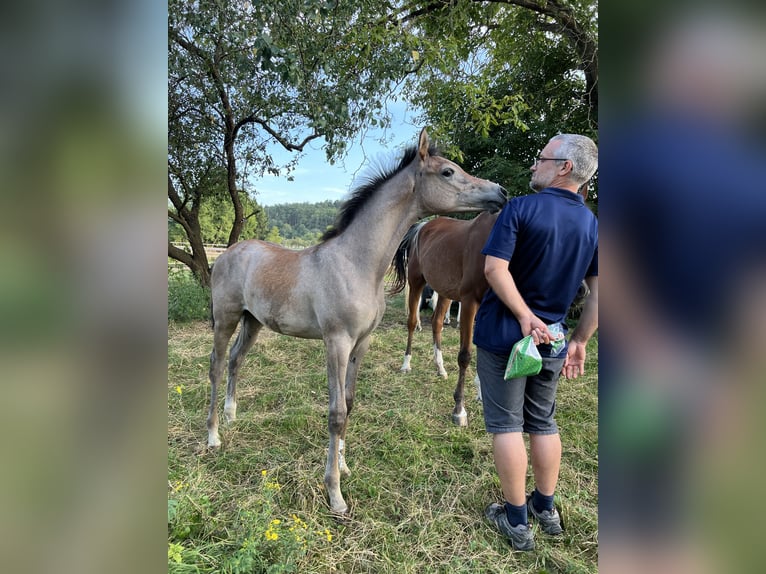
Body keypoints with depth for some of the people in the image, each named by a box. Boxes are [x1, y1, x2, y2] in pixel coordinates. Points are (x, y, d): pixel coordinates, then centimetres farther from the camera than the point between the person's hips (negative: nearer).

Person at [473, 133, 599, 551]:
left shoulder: (520, 208, -12)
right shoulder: (592, 224, 3)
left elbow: (495, 269, -22)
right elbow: (599, 294, 0)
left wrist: (524, 316, -17)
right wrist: (579, 342, 6)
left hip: (502, 335, -5)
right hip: (552, 341, 5)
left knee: (506, 424, 7)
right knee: (543, 423, 20)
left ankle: (517, 521, 20)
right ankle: (545, 509, 35)